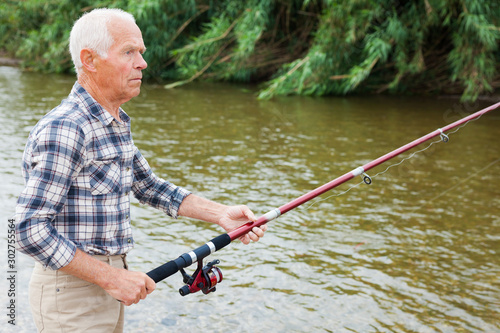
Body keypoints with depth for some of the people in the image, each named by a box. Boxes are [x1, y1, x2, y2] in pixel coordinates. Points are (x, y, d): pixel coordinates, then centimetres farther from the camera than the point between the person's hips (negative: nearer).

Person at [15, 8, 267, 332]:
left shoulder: (116, 124, 9)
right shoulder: (63, 129, -22)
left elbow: (150, 186, 17)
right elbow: (31, 230, -25)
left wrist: (221, 214, 6)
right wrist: (111, 277, -22)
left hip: (104, 284, 9)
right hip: (70, 288, -9)